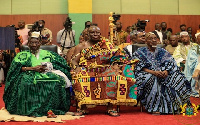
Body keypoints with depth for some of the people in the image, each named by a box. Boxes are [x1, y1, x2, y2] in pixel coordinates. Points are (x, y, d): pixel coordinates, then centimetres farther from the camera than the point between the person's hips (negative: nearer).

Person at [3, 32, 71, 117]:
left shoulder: (47, 54, 21)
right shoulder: (23, 55, 15)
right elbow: (16, 68, -1)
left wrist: (48, 68, -10)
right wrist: (33, 68, -11)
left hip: (47, 75, 1)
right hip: (30, 76, -1)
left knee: (56, 82, -33)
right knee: (26, 83, -38)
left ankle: (50, 109, -30)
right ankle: (31, 109, -30)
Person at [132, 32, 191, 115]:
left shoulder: (162, 52, 19)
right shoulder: (140, 52, 8)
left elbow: (170, 64, 8)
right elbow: (140, 67, -5)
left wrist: (166, 71, -15)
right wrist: (153, 72, -19)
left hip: (163, 73, 3)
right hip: (146, 74, -3)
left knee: (178, 78, -21)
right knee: (152, 80, -38)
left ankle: (175, 106, -18)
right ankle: (155, 108, -35)